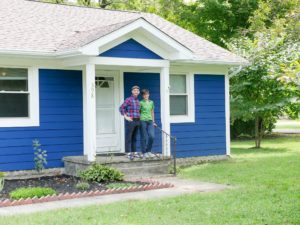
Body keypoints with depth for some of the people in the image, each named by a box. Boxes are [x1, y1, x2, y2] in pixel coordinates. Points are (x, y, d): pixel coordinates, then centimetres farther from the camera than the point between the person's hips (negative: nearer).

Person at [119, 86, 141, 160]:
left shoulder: (138, 101, 15)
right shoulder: (128, 100, -7)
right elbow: (121, 108, -13)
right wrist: (126, 117, -15)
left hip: (137, 121, 7)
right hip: (130, 121, -7)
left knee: (134, 138, 11)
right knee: (128, 138, -4)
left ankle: (134, 152, 16)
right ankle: (128, 153, -4)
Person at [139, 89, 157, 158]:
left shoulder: (151, 102, 13)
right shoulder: (141, 103, -2)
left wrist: (153, 121, 20)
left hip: (150, 121, 4)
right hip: (143, 121, -4)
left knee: (152, 136, -4)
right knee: (144, 137, 0)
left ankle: (148, 151, 13)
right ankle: (144, 153, 8)